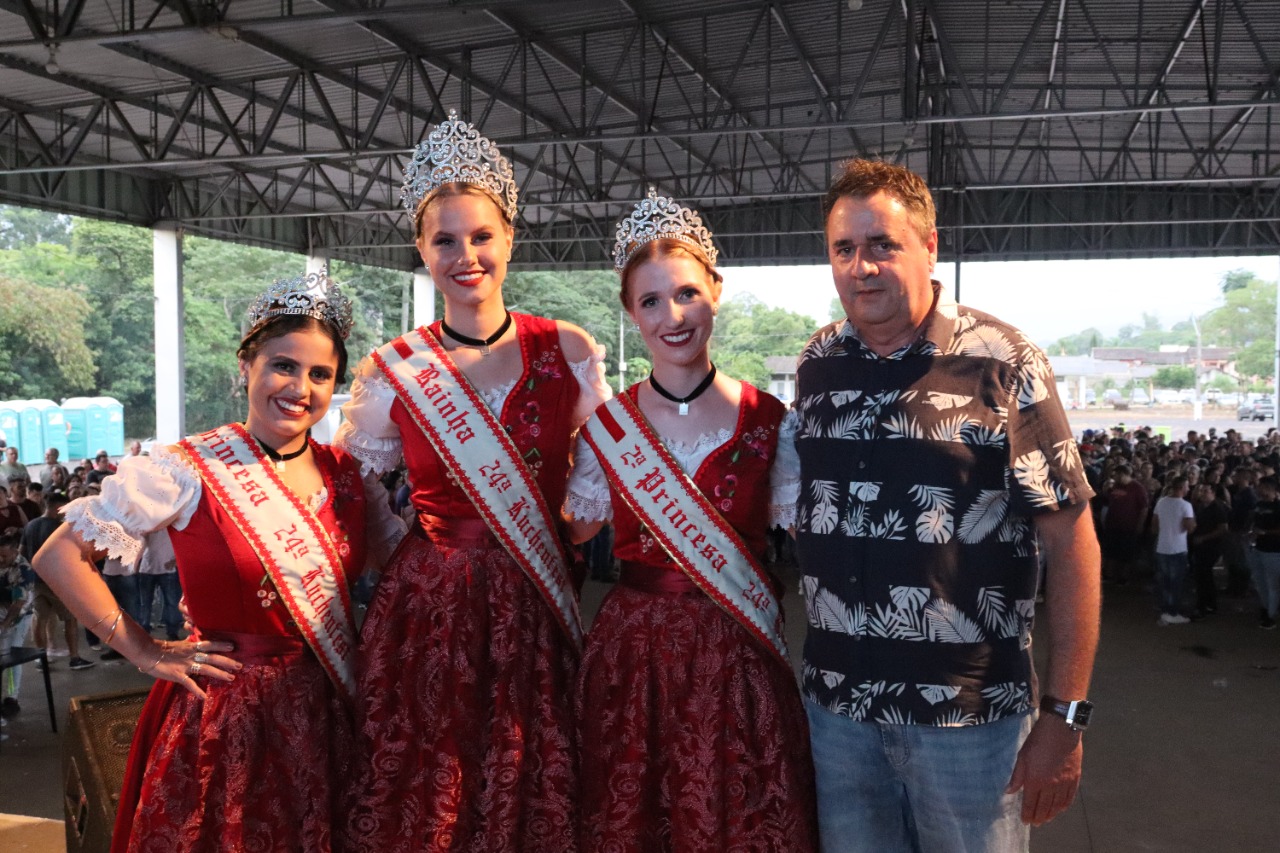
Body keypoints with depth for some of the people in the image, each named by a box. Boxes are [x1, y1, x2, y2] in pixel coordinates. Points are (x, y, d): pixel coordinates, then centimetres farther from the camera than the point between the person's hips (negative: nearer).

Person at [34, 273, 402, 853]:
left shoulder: (345, 474, 2)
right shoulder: (187, 471, -12)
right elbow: (58, 556, -9)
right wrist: (145, 652, -9)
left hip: (328, 711, 4)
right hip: (227, 712, -4)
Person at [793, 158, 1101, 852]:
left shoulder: (1003, 364, -10)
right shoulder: (816, 363, 3)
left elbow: (1071, 541, -9)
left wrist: (1065, 717, -11)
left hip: (970, 713, -3)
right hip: (834, 704, 4)